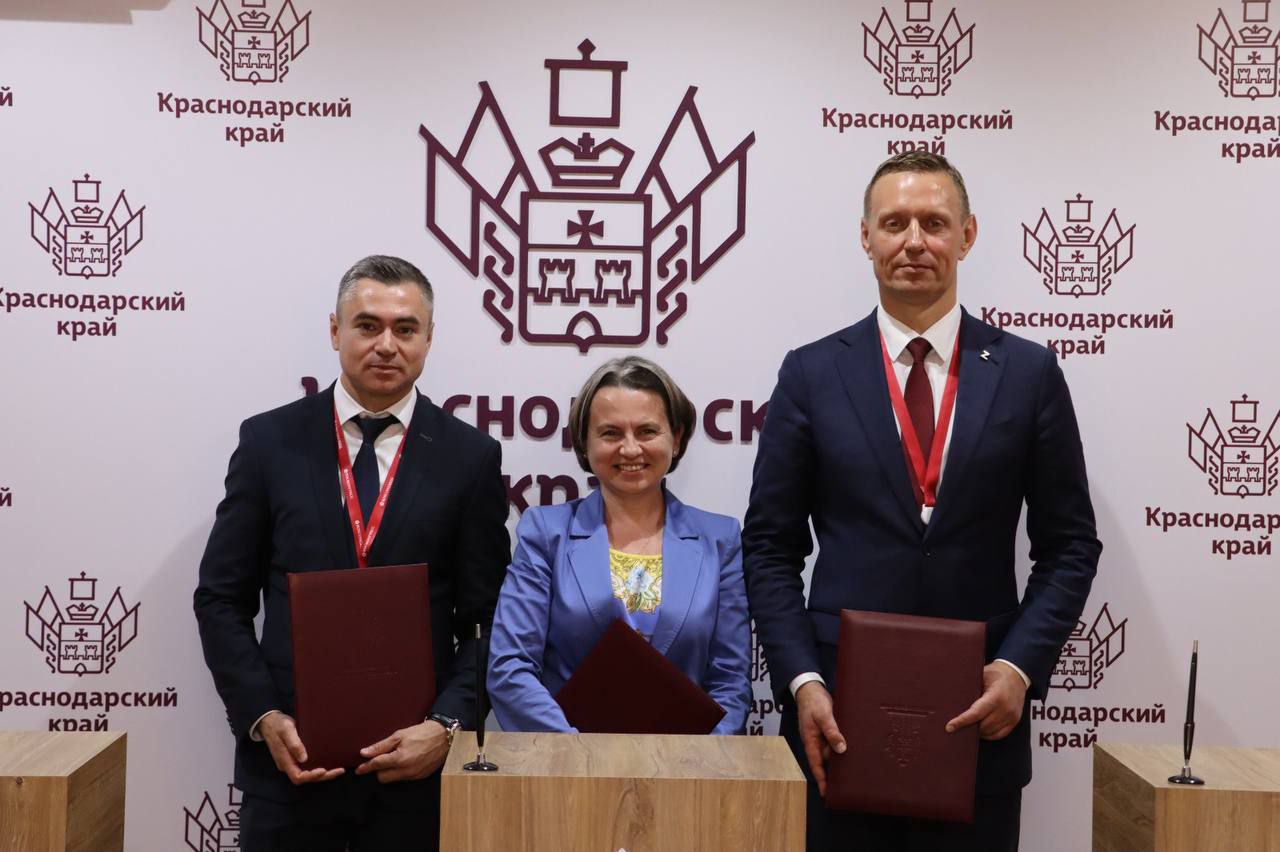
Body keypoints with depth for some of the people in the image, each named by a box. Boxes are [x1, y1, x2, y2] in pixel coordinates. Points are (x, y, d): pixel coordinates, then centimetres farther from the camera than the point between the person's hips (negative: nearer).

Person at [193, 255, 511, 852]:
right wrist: (263, 718, -7)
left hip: (415, 759, 0)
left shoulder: (470, 456, -1)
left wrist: (447, 726, -12)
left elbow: (487, 621, 0)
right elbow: (221, 599, 3)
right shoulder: (269, 440, 1)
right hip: (289, 755, 1)